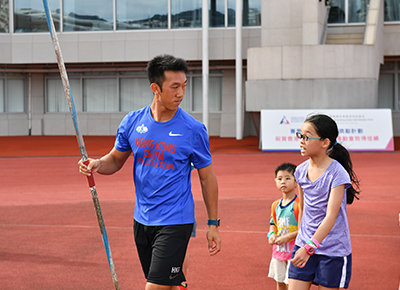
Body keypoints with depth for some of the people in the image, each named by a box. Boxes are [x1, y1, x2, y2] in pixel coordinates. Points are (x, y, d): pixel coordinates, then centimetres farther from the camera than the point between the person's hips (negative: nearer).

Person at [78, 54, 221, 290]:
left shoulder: (193, 129, -9)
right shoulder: (132, 122, 0)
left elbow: (207, 176, 0)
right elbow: (116, 160, 15)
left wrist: (213, 224, 1)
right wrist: (97, 165, -9)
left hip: (175, 223, -4)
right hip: (142, 220, 4)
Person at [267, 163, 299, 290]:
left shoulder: (299, 204, -15)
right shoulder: (275, 205, 8)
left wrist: (288, 237, -21)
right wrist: (271, 234, -1)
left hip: (294, 251, -7)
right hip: (278, 250, 7)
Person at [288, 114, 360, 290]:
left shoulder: (337, 173, -15)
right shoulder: (301, 171, 4)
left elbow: (331, 216, -22)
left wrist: (310, 247, -30)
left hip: (333, 251, -5)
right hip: (304, 245, 5)